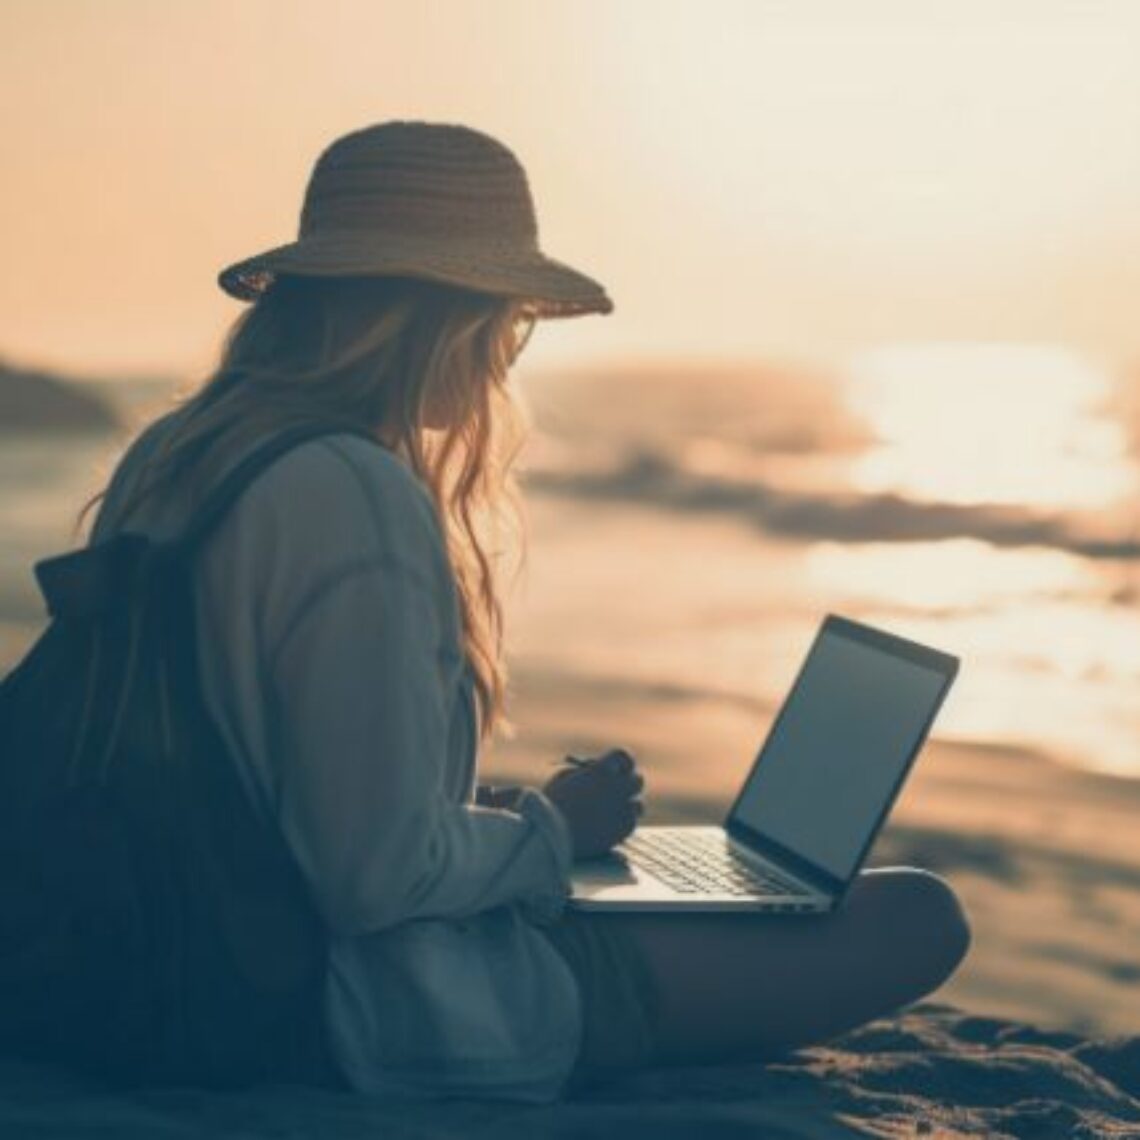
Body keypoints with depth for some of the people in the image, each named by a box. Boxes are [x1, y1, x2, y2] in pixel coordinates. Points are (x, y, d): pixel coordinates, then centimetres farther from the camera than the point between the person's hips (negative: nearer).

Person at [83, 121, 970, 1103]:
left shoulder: (165, 458, 5)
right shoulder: (357, 499, -24)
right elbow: (376, 871, -27)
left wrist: (507, 807, 11)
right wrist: (550, 828, -7)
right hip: (382, 1008, -10)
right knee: (914, 919, -5)